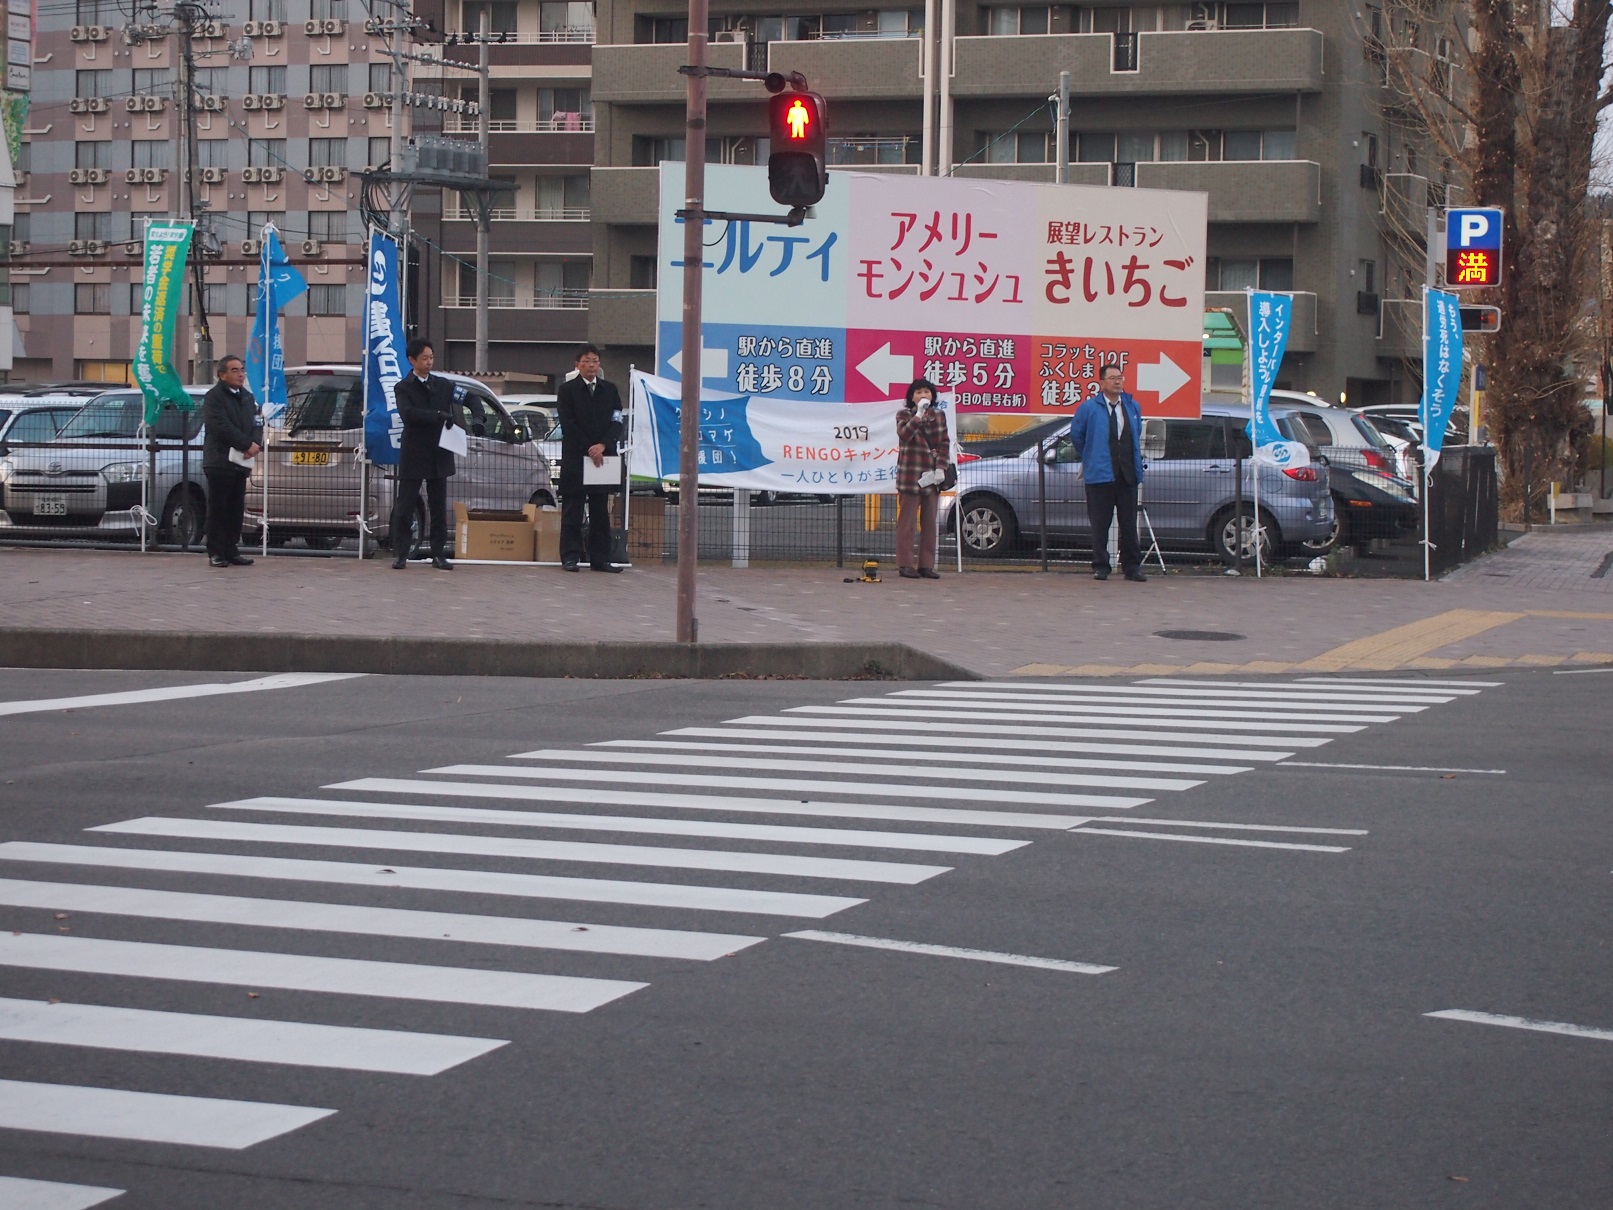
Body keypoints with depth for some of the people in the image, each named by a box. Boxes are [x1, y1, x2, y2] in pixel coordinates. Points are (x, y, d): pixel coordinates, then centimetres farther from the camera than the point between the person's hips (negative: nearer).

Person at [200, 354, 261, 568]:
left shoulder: (247, 398, 18)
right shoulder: (213, 397, -6)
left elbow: (257, 424, 15)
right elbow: (222, 427, -16)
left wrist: (256, 444, -6)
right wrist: (247, 445, -17)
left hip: (240, 462, 7)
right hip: (220, 461, -7)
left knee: (236, 510, 8)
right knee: (218, 508, -4)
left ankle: (232, 550, 13)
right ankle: (216, 553, -2)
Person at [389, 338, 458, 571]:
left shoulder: (444, 385, 11)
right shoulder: (404, 388, -1)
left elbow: (452, 415, 8)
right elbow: (407, 412, -18)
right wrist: (438, 415, -24)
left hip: (439, 455, 4)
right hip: (413, 455, -4)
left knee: (439, 508, 5)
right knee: (404, 508, -1)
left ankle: (439, 554, 9)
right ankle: (400, 554, 4)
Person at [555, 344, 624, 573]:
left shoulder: (610, 390, 12)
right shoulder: (567, 390, 2)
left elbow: (616, 422, 5)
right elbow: (569, 425, -5)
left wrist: (602, 446, -11)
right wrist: (588, 449, -12)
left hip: (602, 457, 3)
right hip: (575, 459, -3)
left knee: (601, 510, 4)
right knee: (572, 510, -1)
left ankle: (600, 558, 6)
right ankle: (570, 557, 1)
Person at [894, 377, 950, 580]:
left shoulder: (939, 415, 12)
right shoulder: (904, 415, 1)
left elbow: (945, 443, 9)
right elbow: (904, 435, -19)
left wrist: (940, 468, -2)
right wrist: (919, 415, -23)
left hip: (932, 476, 5)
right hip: (910, 475, -5)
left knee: (929, 523, 6)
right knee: (908, 523, -3)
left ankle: (926, 565, 11)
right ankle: (905, 565, -1)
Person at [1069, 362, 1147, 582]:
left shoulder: (1133, 407, 11)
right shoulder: (1089, 408, -2)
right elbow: (1076, 434, 10)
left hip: (1128, 474, 3)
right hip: (1100, 475, -3)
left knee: (1129, 523, 4)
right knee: (1100, 524, 1)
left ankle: (1132, 567, 10)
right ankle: (1100, 567, 7)